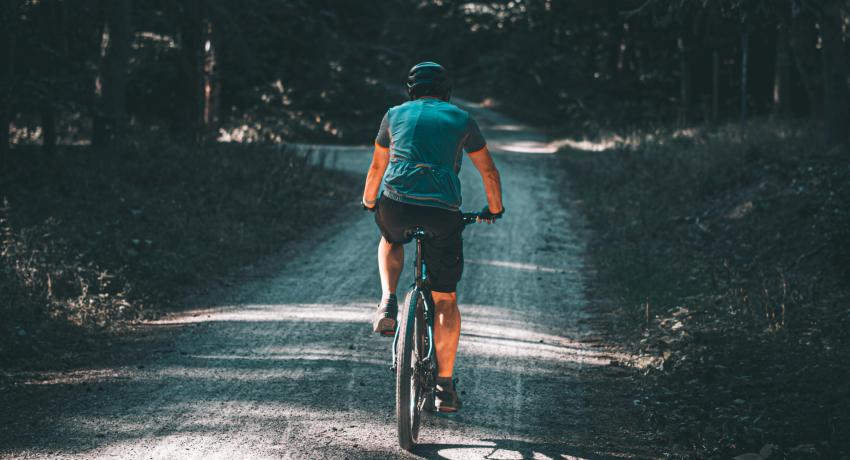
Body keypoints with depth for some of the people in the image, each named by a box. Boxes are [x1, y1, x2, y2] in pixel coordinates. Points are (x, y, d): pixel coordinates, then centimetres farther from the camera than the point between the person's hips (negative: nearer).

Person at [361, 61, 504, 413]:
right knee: (445, 299, 9)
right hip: (442, 212, -1)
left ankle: (388, 302, 12)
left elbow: (377, 167, 28)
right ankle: (445, 386, 10)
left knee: (391, 242, 38)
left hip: (396, 206, 1)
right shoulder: (461, 119, 16)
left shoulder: (395, 115, 18)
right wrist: (494, 209, 38)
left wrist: (369, 203, 45)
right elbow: (489, 171, 22)